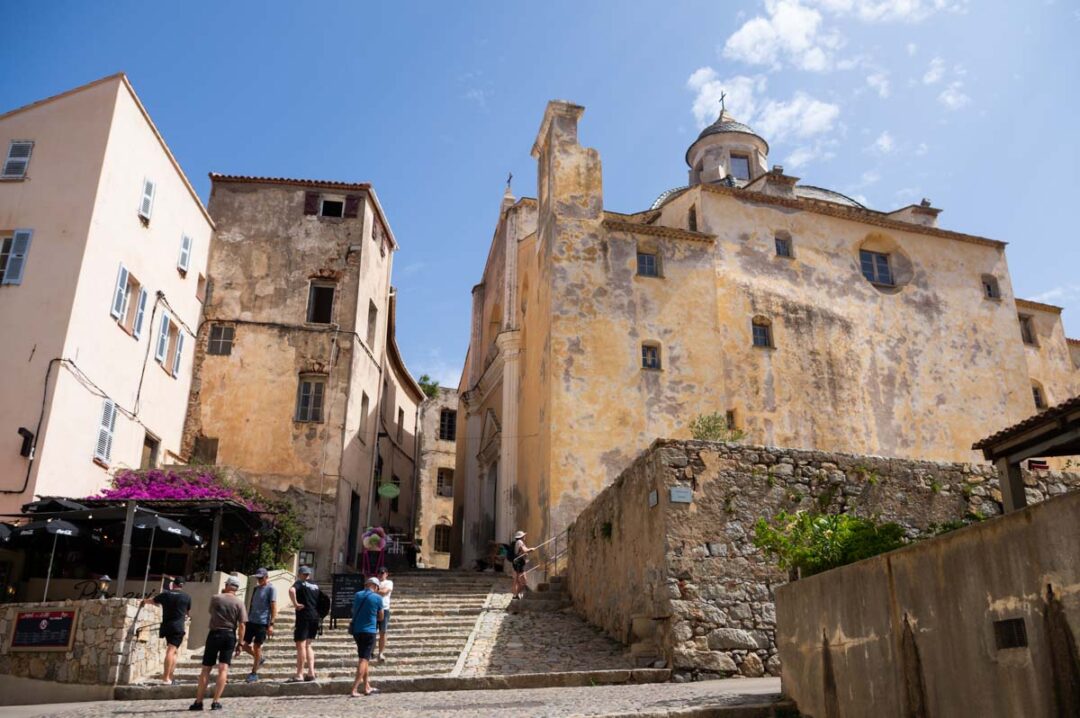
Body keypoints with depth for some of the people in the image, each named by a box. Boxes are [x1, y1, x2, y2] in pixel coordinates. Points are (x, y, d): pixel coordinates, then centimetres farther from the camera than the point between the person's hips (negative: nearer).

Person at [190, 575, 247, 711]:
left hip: (215, 634, 0)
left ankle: (198, 701, 9)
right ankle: (216, 702, -5)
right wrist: (240, 644, 1)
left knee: (206, 669, 7)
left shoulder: (215, 598, -1)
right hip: (230, 635, 0)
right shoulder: (239, 603, -2)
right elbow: (241, 625, -6)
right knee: (223, 669, -1)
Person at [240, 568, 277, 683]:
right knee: (244, 645, 5)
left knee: (257, 647, -1)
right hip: (251, 621, 7)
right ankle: (260, 658, 29)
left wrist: (271, 624, -16)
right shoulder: (256, 589, 15)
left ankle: (254, 673, 12)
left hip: (262, 623, -7)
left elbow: (274, 608, -10)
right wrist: (247, 618, 19)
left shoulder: (271, 589, -6)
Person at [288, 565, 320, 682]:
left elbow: (291, 590, -25)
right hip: (315, 617, 7)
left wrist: (295, 603, -18)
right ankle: (311, 673, 10)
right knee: (308, 645, 15)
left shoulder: (300, 583, -4)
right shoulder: (315, 586, 17)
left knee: (301, 645, -2)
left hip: (304, 616, -7)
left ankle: (299, 675, -1)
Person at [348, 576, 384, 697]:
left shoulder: (357, 595, 4)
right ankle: (354, 689, -12)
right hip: (369, 631, -5)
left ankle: (367, 687, 25)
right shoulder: (377, 598, -8)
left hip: (356, 630, 6)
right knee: (364, 659, -3)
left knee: (363, 658, 18)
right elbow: (381, 618, 3)